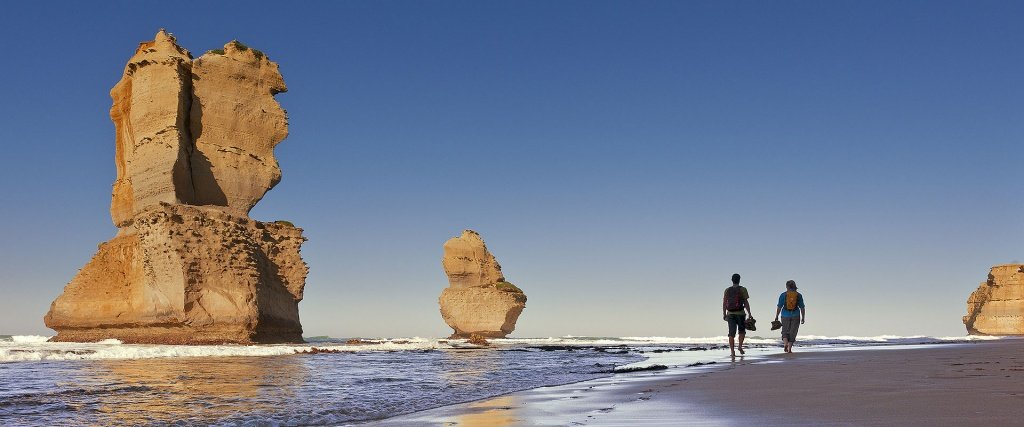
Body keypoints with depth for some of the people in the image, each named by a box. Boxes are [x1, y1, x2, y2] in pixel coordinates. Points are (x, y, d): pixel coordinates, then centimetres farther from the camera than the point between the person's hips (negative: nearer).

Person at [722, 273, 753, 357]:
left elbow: (724, 303, 4)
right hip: (740, 313, -2)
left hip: (730, 314, 2)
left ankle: (732, 351, -3)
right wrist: (749, 314, -5)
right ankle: (740, 346, 1)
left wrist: (724, 314, 11)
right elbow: (745, 302, -7)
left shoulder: (727, 290, 6)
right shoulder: (742, 289, -3)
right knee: (742, 330, 17)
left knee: (731, 333, 3)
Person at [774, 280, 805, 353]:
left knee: (785, 331, 14)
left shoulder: (783, 295, -3)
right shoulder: (799, 295, 0)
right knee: (792, 332, 7)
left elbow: (779, 307, -3)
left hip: (785, 315, 0)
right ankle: (789, 348, 3)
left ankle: (785, 343, -9)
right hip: (796, 316, 0)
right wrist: (803, 317, 7)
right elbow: (802, 307, 0)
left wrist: (776, 316, 4)